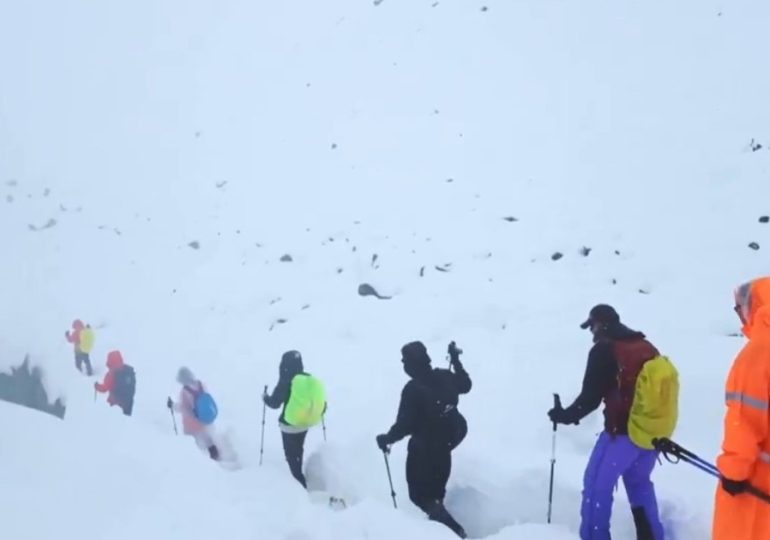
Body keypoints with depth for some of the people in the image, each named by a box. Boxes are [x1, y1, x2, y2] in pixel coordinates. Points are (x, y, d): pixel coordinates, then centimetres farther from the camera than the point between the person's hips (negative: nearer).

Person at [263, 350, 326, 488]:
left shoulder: (286, 382, -20)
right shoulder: (311, 379, -4)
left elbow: (274, 403, -14)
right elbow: (322, 403, -2)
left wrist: (265, 397, 6)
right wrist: (317, 413, 18)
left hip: (290, 424, -6)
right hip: (305, 423, 6)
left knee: (291, 455, 5)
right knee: (298, 451, 27)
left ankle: (300, 485, -2)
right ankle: (298, 477, 43)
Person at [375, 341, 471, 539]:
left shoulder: (412, 389, -26)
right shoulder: (445, 376, -7)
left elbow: (404, 424, -26)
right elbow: (466, 385, 15)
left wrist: (387, 439, -8)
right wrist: (456, 360, 25)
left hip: (423, 449, -7)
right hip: (445, 443, 7)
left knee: (420, 494, 5)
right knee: (436, 491, 28)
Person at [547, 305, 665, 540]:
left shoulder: (604, 350, -7)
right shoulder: (648, 347, 14)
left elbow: (591, 396, -11)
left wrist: (566, 415, 4)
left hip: (622, 431, -7)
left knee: (597, 485, 3)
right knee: (640, 483, 24)